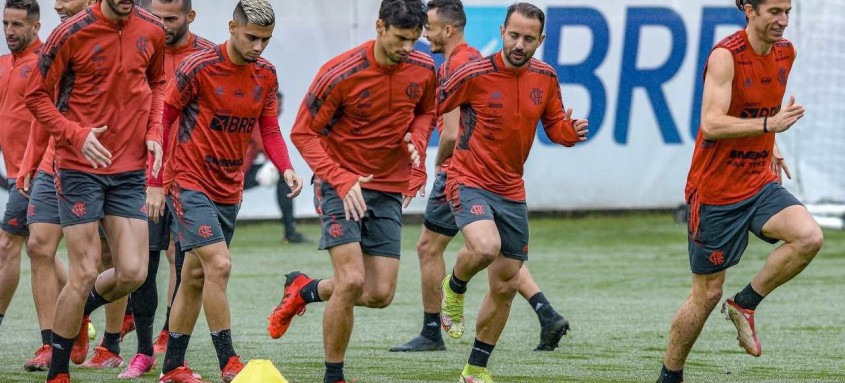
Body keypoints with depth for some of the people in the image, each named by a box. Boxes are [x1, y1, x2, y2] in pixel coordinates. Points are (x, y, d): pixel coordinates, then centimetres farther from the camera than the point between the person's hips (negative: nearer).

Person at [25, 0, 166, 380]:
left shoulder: (152, 31, 2)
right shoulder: (71, 34, -12)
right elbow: (37, 96, -4)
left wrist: (153, 132, 4)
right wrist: (76, 135, -19)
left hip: (130, 169, 4)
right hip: (79, 167, -4)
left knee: (133, 273, -4)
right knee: (84, 273, -7)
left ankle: (75, 312, 28)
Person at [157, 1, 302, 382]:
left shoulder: (266, 74, 2)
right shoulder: (198, 67, -15)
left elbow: (269, 129, 8)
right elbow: (165, 117, -7)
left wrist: (286, 168, -11)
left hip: (229, 189, 6)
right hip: (190, 183, -6)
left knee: (196, 276, 12)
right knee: (218, 264, -18)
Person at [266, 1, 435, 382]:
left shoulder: (423, 69, -4)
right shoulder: (339, 74, -18)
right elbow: (303, 133, -11)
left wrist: (416, 140, -6)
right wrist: (342, 180, -22)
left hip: (389, 189, 5)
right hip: (341, 183, -5)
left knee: (380, 294, -1)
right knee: (352, 281, -19)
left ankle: (304, 290, 28)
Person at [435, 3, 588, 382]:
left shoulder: (545, 77, 1)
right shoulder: (475, 74, -14)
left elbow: (554, 124, 13)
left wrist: (570, 131, -10)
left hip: (511, 191, 6)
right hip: (470, 182, -6)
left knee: (506, 285, 9)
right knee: (486, 247, -34)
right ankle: (454, 288, 1)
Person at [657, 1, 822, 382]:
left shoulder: (785, 53, 5)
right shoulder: (726, 55, -17)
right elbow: (712, 124, -28)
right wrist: (769, 124, -35)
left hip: (759, 183, 6)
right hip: (715, 190, -6)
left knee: (809, 237, -21)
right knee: (707, 293, 1)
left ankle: (745, 304, -1)